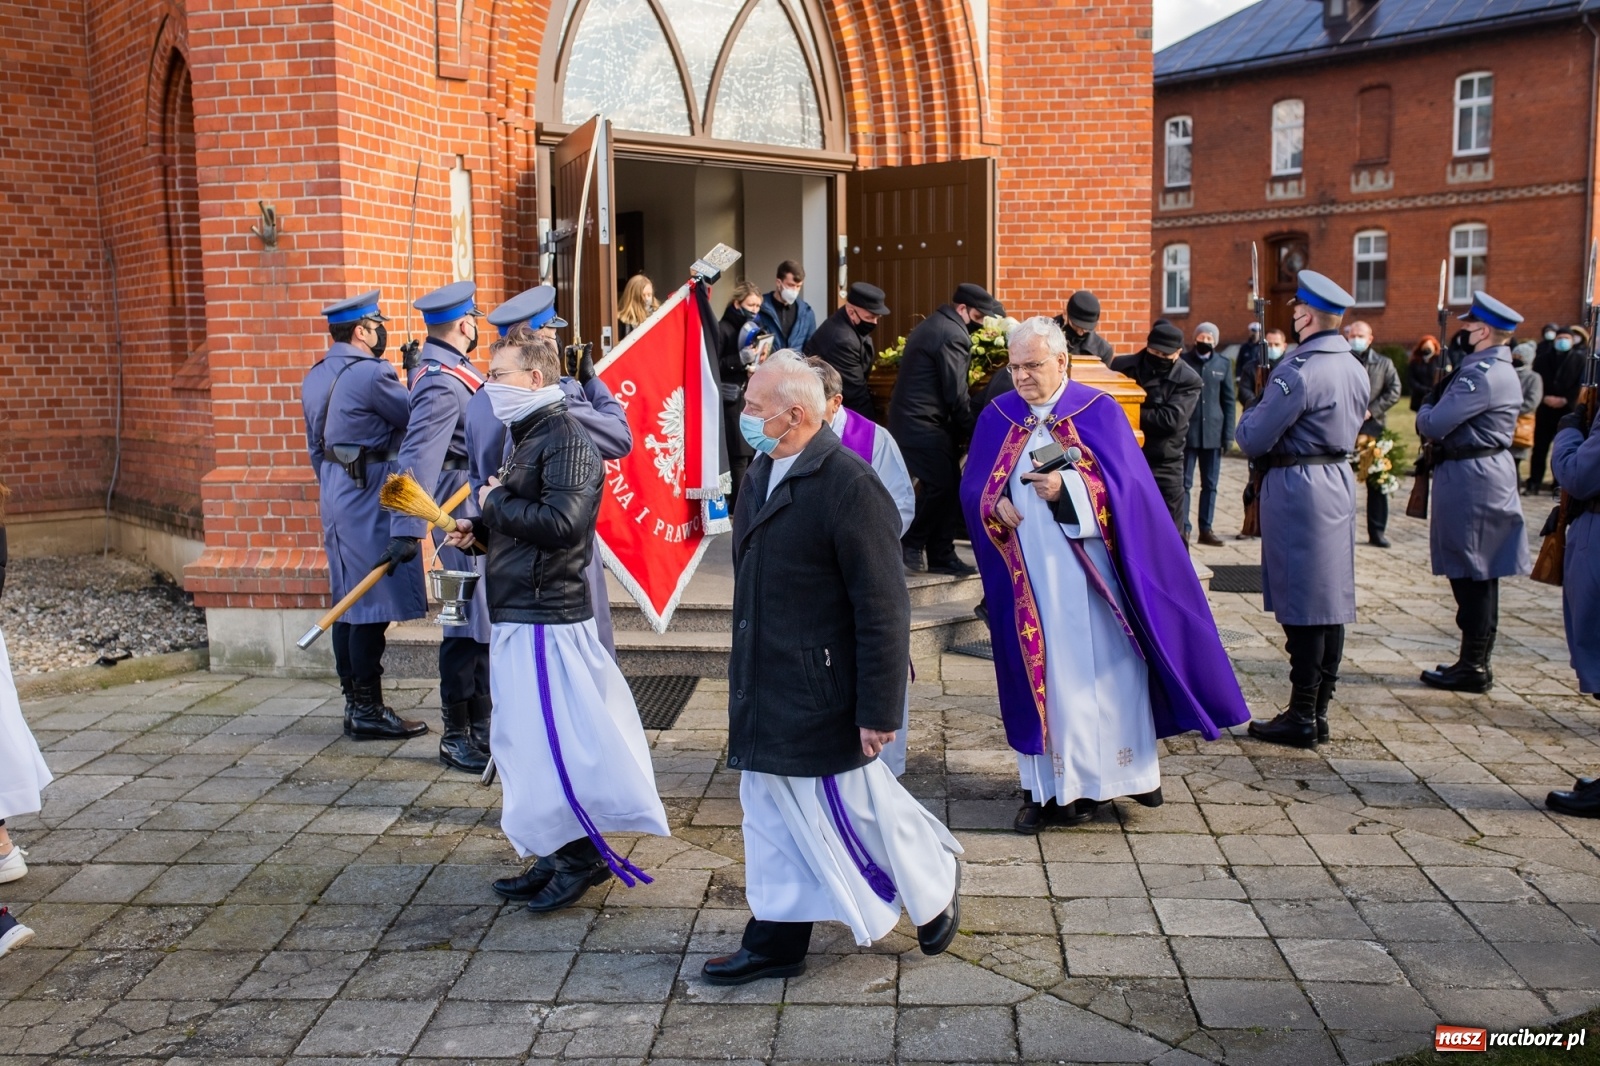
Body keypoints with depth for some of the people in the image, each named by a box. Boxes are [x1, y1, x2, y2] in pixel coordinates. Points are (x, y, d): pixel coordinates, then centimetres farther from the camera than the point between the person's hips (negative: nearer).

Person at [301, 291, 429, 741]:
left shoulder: (315, 377, 12)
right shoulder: (371, 374, -16)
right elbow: (415, 419, -8)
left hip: (336, 496, 9)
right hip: (371, 497, -9)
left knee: (349, 603, 13)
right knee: (374, 604, -4)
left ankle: (354, 704, 21)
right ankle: (368, 711, 1)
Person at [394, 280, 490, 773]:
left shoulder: (448, 370, 10)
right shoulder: (443, 384, -22)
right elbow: (419, 457, -30)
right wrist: (407, 529, -36)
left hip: (476, 508, 11)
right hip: (462, 511, -11)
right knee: (468, 619, -4)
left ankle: (481, 721, 30)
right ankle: (456, 736, 5)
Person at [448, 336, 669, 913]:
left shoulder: (565, 439, -16)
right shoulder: (529, 436, 16)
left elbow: (560, 523, -27)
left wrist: (495, 503, -13)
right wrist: (481, 530, 5)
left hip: (547, 615, -11)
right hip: (521, 612, 11)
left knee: (550, 738, -5)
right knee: (528, 738, 15)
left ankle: (582, 854, 8)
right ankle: (557, 855, 25)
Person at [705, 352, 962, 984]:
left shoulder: (849, 485, -20)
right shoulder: (762, 473, 6)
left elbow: (884, 609, -20)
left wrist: (879, 709, -19)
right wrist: (745, 671, 19)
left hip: (820, 692, -8)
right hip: (763, 689, 8)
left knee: (856, 807, 7)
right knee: (772, 814, 15)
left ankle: (935, 887, 33)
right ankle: (777, 941, 29)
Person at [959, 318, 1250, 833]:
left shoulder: (1099, 412, 0)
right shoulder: (997, 417, 8)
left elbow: (1123, 485, -9)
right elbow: (972, 487, 7)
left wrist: (1068, 489, -25)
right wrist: (995, 506, -14)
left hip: (1093, 573, -2)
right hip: (1032, 578, 2)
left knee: (1108, 670, 3)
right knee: (1046, 675, 4)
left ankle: (1129, 767, 17)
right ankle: (1050, 784, 11)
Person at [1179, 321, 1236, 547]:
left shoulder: (1223, 364, 6)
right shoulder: (1183, 361, 0)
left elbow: (1229, 401, 7)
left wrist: (1228, 435, 1)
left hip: (1213, 433, 2)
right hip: (1187, 432, -2)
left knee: (1210, 484, 7)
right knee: (1184, 483, 0)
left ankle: (1206, 529, 13)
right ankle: (1183, 528, 4)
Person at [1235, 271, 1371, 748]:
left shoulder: (1299, 371, -18)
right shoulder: (1355, 369, 8)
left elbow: (1252, 440, -15)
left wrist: (1254, 411, 4)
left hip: (1298, 489, -9)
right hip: (1340, 480, 9)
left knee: (1301, 606, -3)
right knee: (1332, 600, 11)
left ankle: (1301, 717, 3)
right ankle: (1319, 711, 19)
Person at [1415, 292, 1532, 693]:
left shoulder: (1482, 374, -19)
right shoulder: (1501, 370, 14)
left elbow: (1433, 424, -20)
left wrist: (1425, 412, 1)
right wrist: (1435, 410, -1)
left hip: (1471, 479, -10)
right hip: (1490, 475, 10)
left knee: (1470, 575, -4)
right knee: (1479, 577, 15)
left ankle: (1472, 668, 3)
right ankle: (1476, 661, 23)